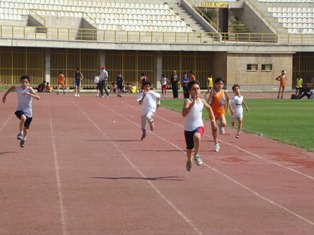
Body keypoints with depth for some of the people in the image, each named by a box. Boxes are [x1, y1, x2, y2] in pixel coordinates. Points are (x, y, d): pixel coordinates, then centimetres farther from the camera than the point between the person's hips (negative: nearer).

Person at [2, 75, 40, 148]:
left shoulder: (29, 89, -18)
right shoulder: (17, 88, -9)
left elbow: (38, 97, -29)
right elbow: (11, 88, 15)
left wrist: (29, 94, -41)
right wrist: (5, 95, 18)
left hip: (28, 112, 0)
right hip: (20, 110, 0)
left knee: (26, 128, 14)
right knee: (23, 118, -35)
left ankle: (24, 139, 46)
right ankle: (20, 133, -17)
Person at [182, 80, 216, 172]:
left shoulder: (202, 101, 0)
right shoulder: (188, 101, -15)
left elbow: (209, 108, 23)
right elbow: (184, 114, -31)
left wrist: (213, 119, 22)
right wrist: (192, 104, -37)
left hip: (199, 126, 1)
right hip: (188, 128, -1)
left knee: (197, 137, -34)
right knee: (189, 148, 13)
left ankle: (196, 155, -10)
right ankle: (189, 161, 45)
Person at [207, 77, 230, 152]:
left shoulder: (224, 92, 1)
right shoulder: (213, 91, -7)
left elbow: (227, 98, 22)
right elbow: (209, 101, -13)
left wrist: (227, 106, 23)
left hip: (221, 111, 1)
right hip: (213, 111, -1)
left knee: (224, 124, -24)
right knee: (214, 128, 4)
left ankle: (220, 125, 16)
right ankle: (216, 144, 17)